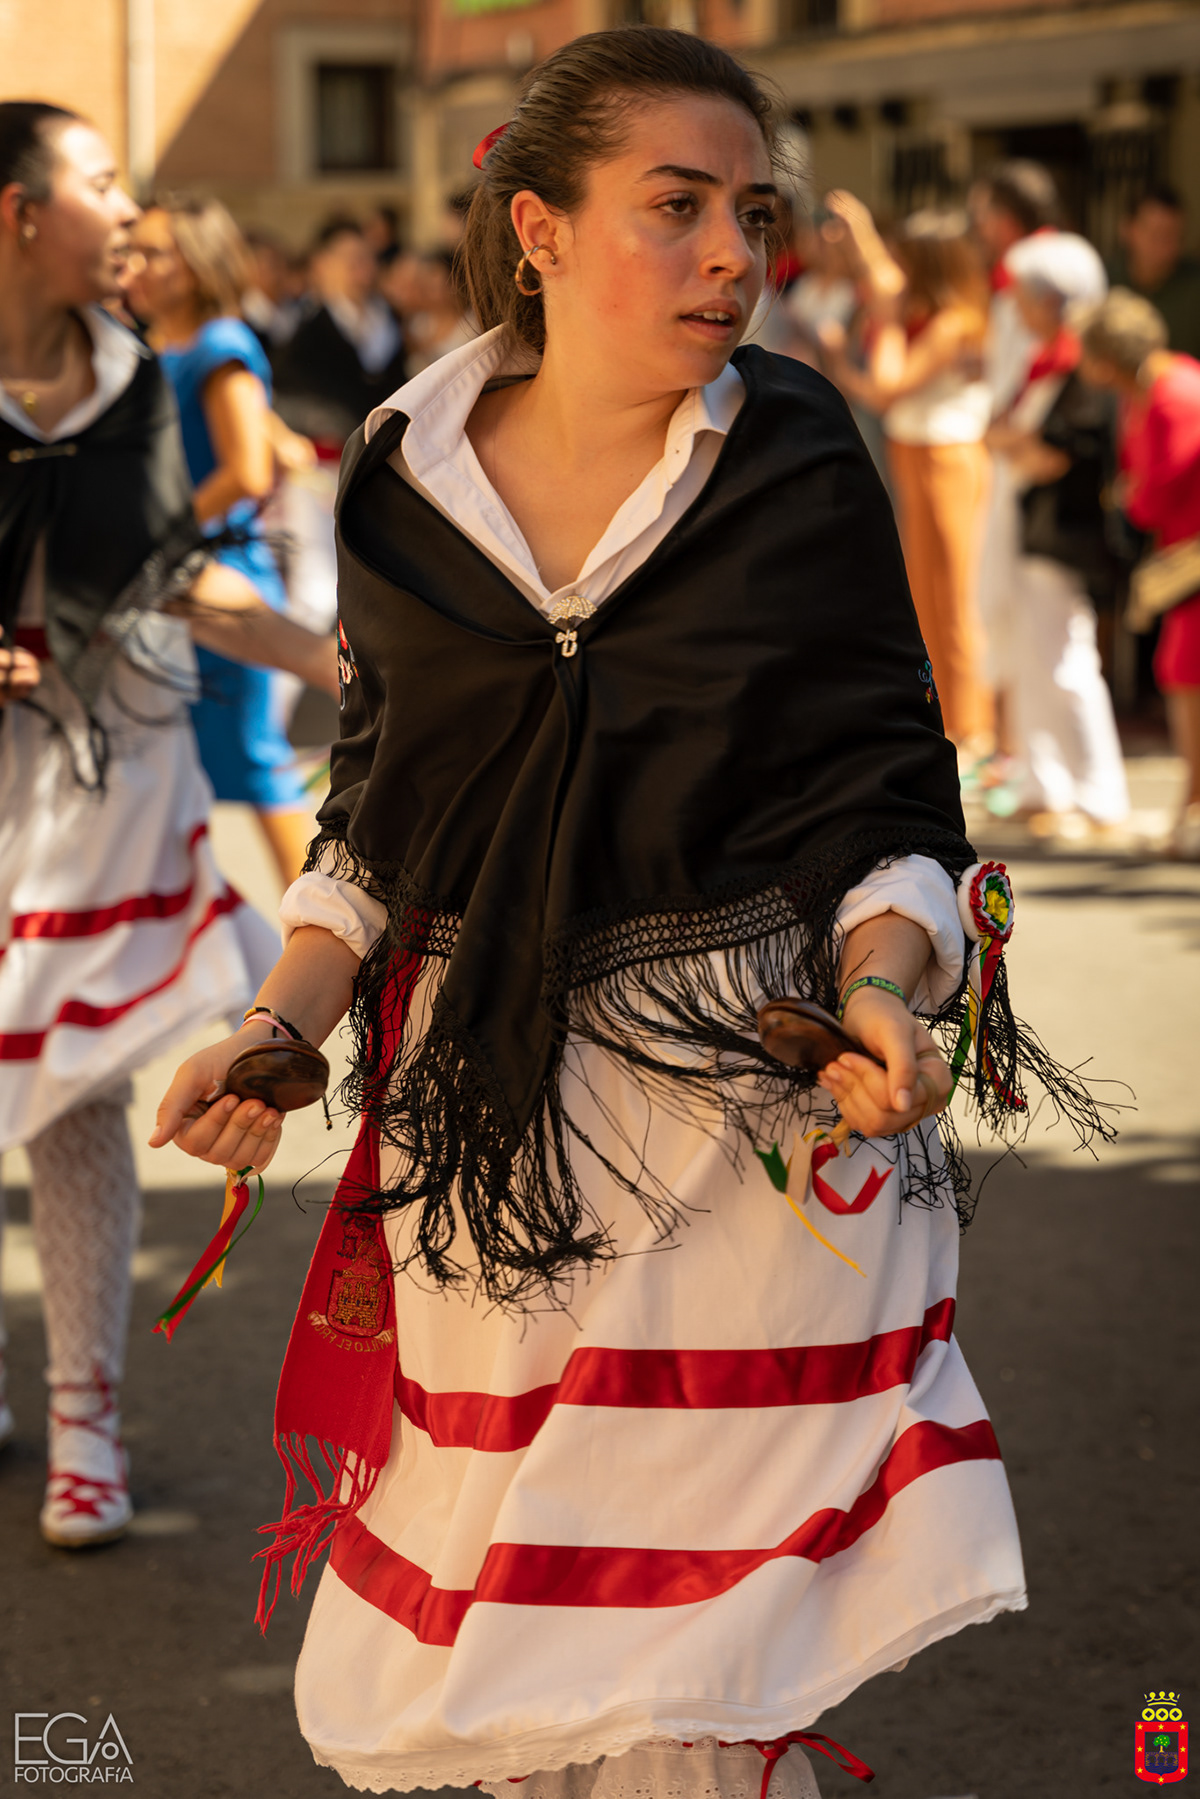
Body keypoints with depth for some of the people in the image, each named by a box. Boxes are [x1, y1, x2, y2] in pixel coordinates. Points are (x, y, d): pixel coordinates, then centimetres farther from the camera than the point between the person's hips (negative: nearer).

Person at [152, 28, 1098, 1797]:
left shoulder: (799, 464, -2)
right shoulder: (408, 476, 4)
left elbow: (889, 793, 0)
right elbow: (375, 821, 13)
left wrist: (882, 991, -19)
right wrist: (284, 1024, -2)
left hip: (752, 1109, -2)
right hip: (478, 1126, 2)